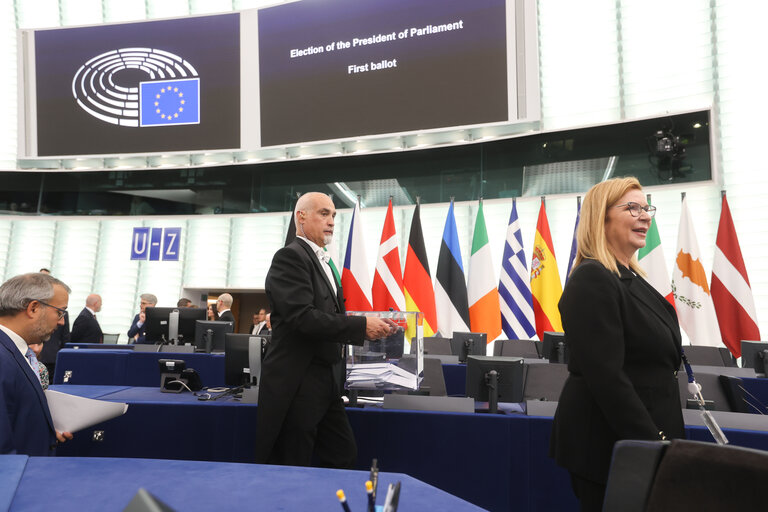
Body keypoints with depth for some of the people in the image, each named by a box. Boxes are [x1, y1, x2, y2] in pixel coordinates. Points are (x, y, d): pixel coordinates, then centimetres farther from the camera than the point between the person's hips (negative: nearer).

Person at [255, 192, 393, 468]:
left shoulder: (323, 263, 16)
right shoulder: (290, 257, -12)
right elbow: (302, 317, -23)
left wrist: (368, 328, 4)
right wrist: (361, 325, -20)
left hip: (326, 383, 9)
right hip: (297, 385, -9)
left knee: (344, 456, 13)